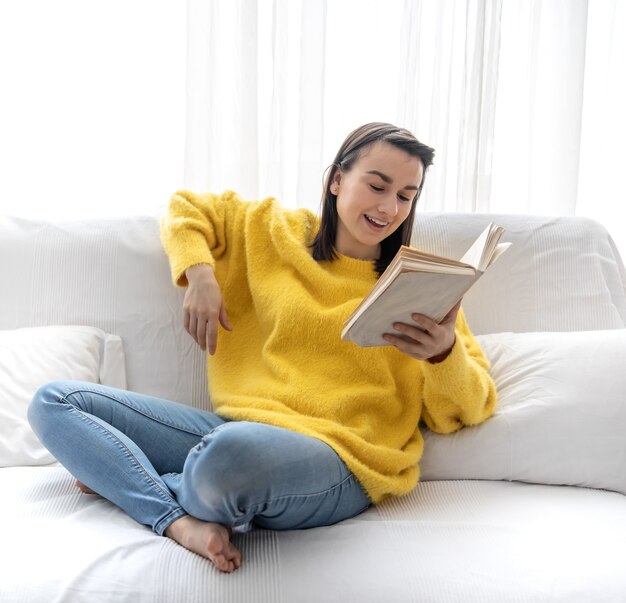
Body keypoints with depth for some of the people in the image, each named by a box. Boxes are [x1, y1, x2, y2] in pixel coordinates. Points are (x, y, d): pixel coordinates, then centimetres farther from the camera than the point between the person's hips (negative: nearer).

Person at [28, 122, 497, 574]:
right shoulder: (277, 232, 14)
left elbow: (464, 413, 4)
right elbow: (185, 209, 25)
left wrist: (444, 353, -18)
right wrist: (199, 274, 5)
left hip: (336, 460, -4)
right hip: (238, 427, 5)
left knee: (233, 452, -40)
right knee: (53, 402, 0)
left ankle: (125, 480, -5)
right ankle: (181, 522, -20)